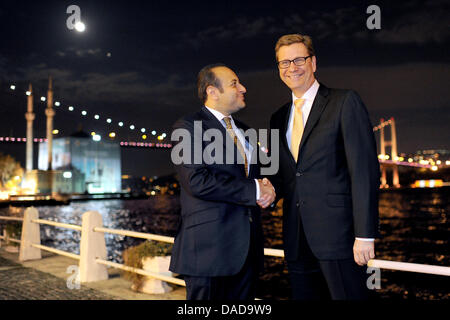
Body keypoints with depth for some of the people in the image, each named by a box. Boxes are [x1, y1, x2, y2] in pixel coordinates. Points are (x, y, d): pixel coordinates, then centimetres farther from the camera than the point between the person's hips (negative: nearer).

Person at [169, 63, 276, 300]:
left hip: (248, 247, 7)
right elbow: (197, 182, -19)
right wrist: (253, 190, -15)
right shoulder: (188, 127, -6)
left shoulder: (244, 131, 19)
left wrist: (267, 189, -2)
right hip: (209, 245, -7)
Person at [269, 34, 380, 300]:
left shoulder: (345, 102, -2)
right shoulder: (279, 118, 16)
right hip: (298, 239, 6)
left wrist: (365, 234, -15)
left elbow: (365, 170, -9)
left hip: (337, 236, -5)